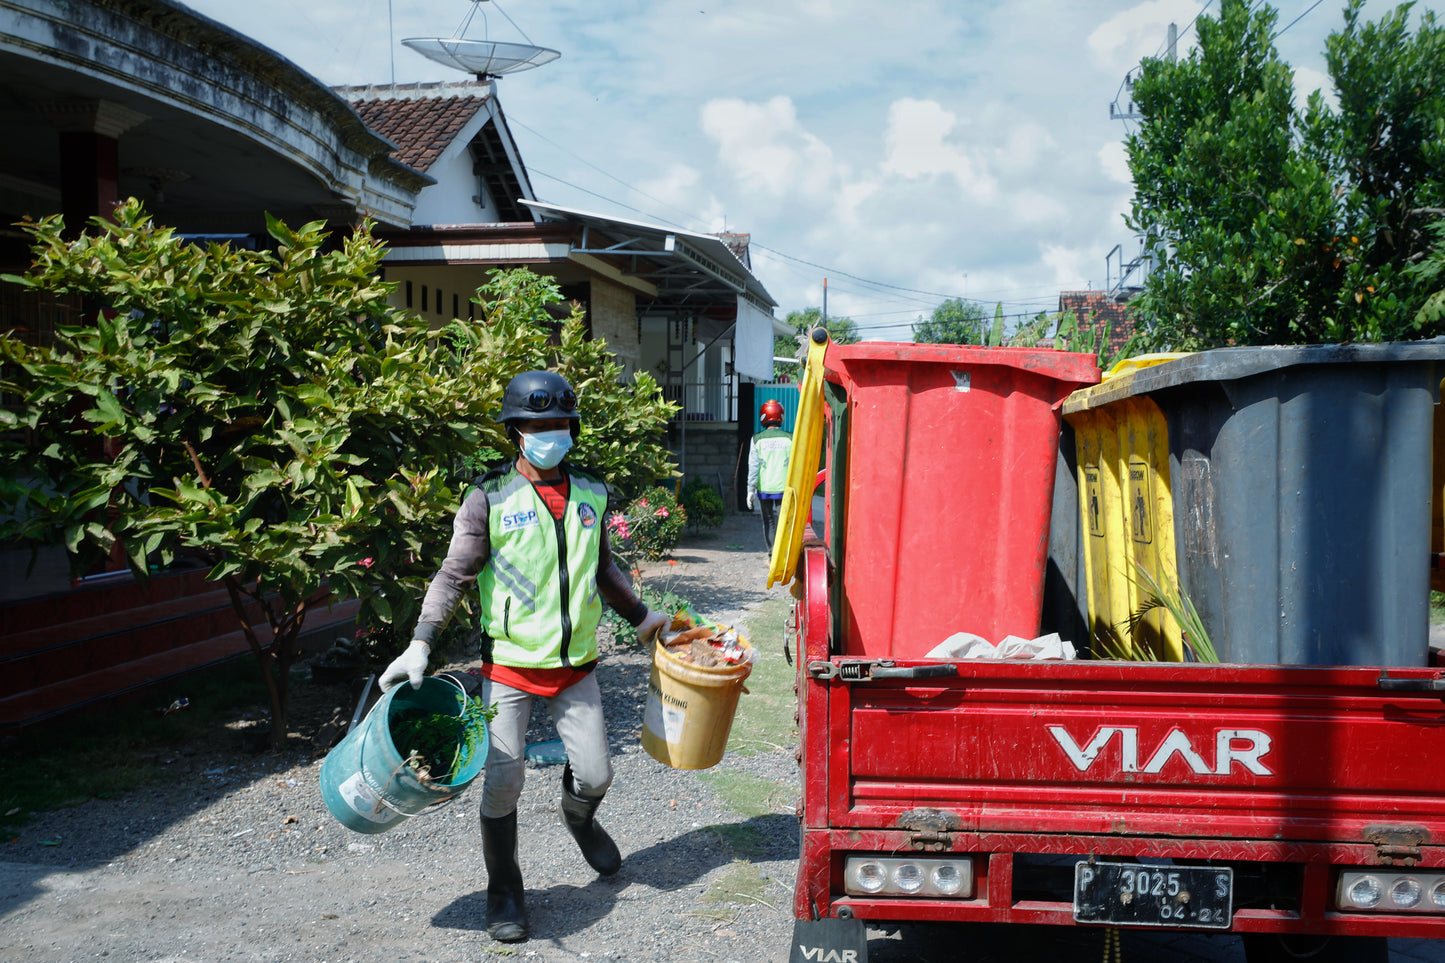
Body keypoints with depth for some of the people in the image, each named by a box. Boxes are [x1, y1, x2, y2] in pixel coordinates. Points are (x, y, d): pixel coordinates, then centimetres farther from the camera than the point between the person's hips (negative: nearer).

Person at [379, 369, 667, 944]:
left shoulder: (591, 496, 7)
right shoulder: (489, 500, -6)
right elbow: (454, 575, -7)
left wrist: (640, 617, 26)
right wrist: (420, 644, -16)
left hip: (575, 665, 3)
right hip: (509, 664, -3)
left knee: (595, 775, 6)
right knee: (503, 780, -3)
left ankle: (578, 816, 43)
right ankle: (504, 890, 19)